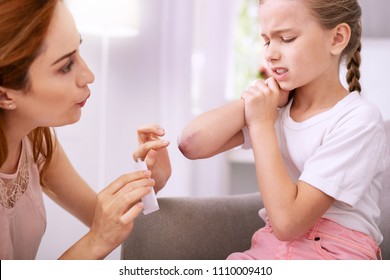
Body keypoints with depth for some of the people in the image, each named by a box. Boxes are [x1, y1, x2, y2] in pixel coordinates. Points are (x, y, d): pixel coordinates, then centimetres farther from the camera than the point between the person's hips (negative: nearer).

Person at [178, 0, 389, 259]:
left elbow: (288, 222, -19)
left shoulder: (360, 120, -13)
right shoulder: (275, 103, 4)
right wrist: (259, 99, -9)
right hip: (268, 251, 4)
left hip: (333, 255, -4)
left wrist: (261, 123, -14)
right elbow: (191, 144, -7)